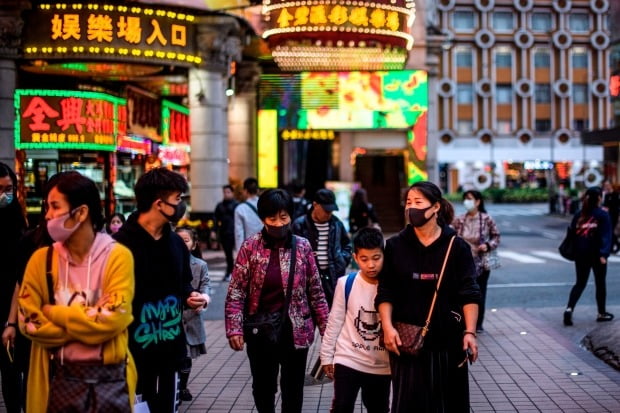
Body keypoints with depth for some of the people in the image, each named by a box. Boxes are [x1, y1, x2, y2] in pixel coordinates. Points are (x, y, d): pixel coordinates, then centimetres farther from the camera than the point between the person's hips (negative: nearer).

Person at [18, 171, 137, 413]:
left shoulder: (118, 256, -7)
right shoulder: (42, 259, 1)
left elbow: (113, 320, -16)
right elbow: (29, 322, -6)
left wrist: (54, 313, -10)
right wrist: (90, 326, -14)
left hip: (111, 377, -1)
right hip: (62, 378, 2)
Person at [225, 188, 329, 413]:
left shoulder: (303, 246, -2)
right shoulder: (250, 246, -6)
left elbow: (316, 291, 2)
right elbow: (236, 292, -7)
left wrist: (325, 326, 0)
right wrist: (234, 328, -15)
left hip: (295, 330, 1)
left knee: (293, 387, 12)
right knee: (263, 385, 15)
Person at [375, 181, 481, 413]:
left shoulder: (457, 247, 0)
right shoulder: (395, 246, 4)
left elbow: (469, 294, -4)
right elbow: (385, 293, 3)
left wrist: (470, 332, -13)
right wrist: (388, 327, -10)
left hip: (448, 339, -1)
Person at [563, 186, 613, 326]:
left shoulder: (579, 214, 6)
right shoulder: (603, 215, -8)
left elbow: (572, 233, 7)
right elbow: (606, 236, -16)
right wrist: (604, 254, -19)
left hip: (581, 254, 4)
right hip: (597, 254, -4)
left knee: (580, 283, 9)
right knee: (600, 284, 12)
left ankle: (569, 308, -11)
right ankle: (602, 313, 22)